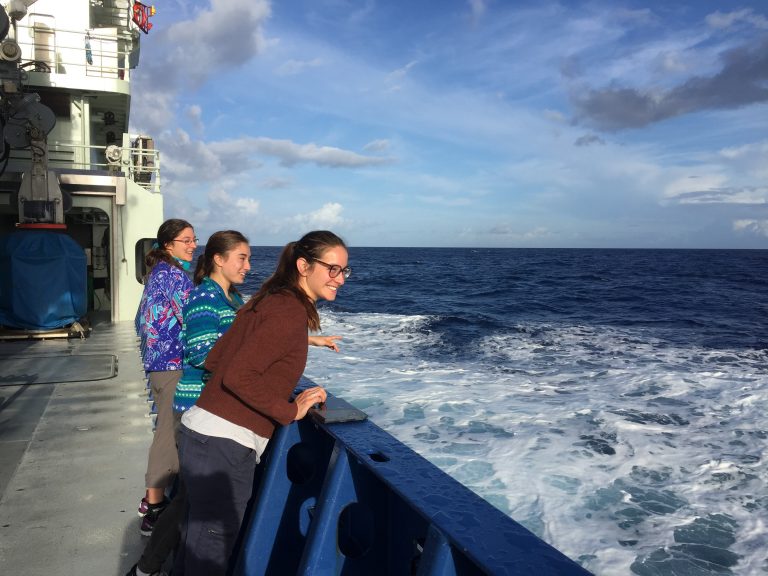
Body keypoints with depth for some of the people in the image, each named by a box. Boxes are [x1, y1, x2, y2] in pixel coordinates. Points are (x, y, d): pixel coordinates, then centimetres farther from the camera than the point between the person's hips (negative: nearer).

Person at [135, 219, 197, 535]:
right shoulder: (175, 272, -14)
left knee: (167, 431, 19)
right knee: (170, 434, -3)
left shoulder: (158, 270, 15)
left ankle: (153, 497, 31)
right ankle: (155, 510, 5)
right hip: (173, 363, -10)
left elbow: (145, 318, 22)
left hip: (158, 361, 10)